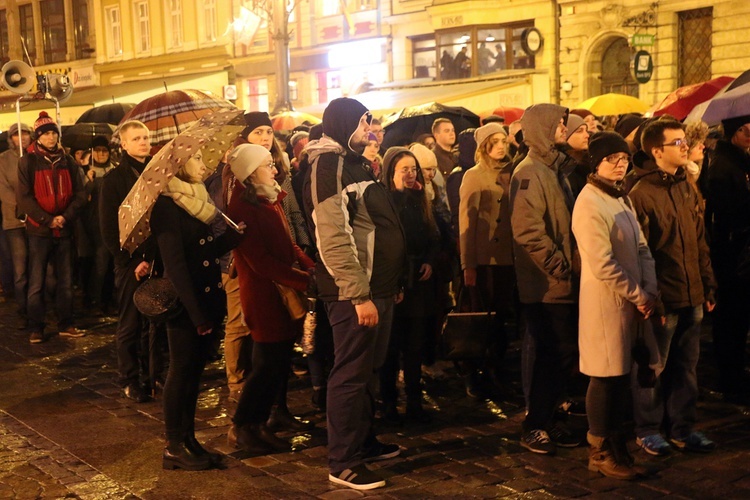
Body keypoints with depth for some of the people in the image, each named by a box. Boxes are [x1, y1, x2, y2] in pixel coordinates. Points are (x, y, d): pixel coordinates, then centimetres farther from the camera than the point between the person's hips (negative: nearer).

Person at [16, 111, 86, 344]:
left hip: (64, 230, 3)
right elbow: (23, 197, -8)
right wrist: (48, 220, -15)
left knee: (66, 281, 8)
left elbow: (79, 194, 4)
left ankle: (65, 325, 17)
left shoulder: (68, 161, 7)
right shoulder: (28, 161, -2)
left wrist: (66, 217, -12)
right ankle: (36, 329, 9)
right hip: (39, 230, -3)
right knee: (37, 283, 0)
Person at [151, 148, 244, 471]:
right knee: (182, 372, 1)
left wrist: (235, 234, -2)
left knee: (194, 371, 12)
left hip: (207, 299, 8)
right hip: (185, 304, -8)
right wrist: (196, 312, -21)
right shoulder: (167, 206, -14)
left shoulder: (197, 199, 12)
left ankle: (188, 439, 21)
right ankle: (174, 447, 11)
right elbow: (175, 264, -19)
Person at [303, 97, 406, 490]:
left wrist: (390, 283, 21)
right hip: (354, 292, -10)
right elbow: (333, 238, -22)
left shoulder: (353, 162, 18)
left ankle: (364, 442, 32)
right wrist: (359, 295, -24)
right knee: (351, 374, -4)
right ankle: (343, 462, 5)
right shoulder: (328, 165, -14)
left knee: (368, 370, 18)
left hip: (376, 286, 10)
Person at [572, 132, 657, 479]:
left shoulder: (622, 198, 14)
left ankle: (616, 445, 26)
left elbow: (642, 248, 13)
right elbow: (602, 264, -20)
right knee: (605, 378, -1)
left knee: (621, 376, 15)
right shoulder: (590, 203, -15)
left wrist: (650, 291, -1)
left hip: (631, 302, 9)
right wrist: (639, 296, -13)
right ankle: (600, 452, 11)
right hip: (605, 303, -9)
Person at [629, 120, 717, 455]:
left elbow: (700, 242, 16)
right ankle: (648, 430, 21)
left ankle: (682, 427, 27)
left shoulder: (686, 190, 12)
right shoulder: (641, 194, -12)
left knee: (686, 366, 15)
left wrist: (708, 285, 14)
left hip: (691, 297, 7)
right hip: (661, 298, -7)